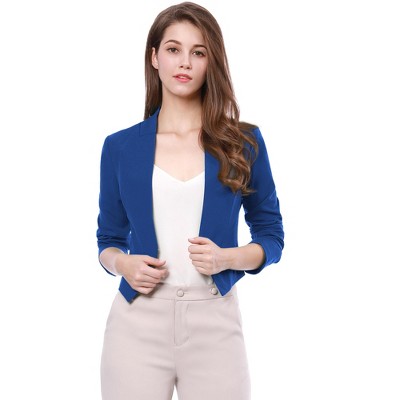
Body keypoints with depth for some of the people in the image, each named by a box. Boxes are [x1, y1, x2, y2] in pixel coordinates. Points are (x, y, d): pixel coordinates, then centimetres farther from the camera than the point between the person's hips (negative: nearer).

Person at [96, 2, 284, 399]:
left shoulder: (243, 143, 1)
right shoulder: (120, 147, 3)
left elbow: (271, 237, 7)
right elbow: (109, 240, 11)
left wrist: (226, 258, -12)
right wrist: (124, 264, -10)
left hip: (215, 323, 0)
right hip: (138, 321, 1)